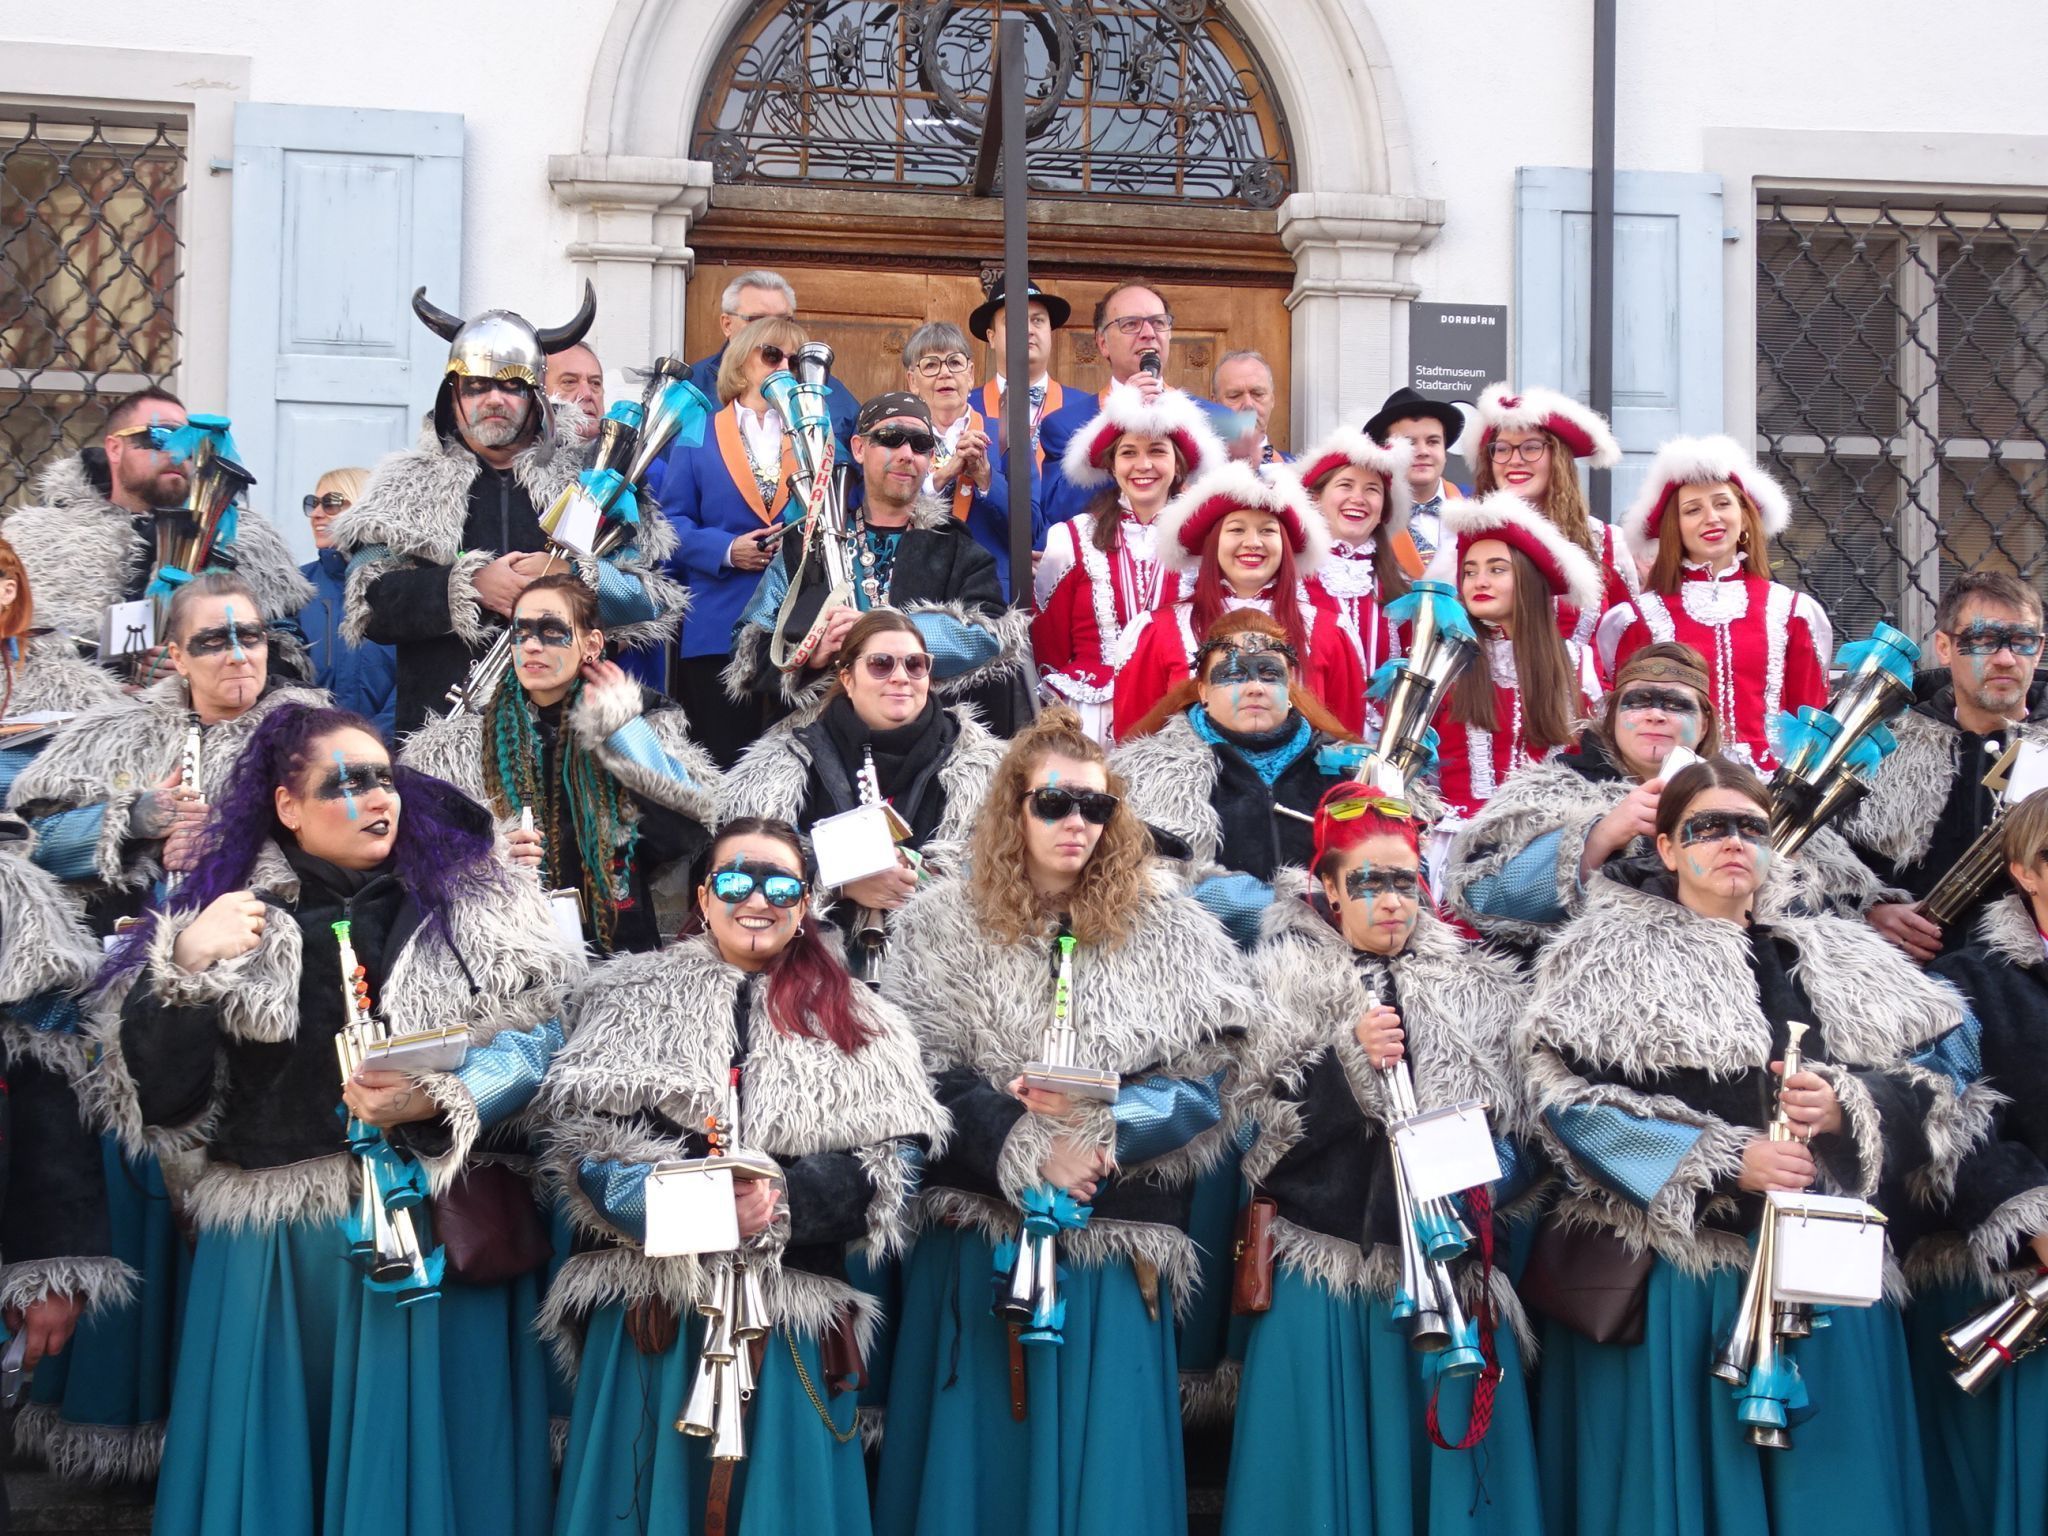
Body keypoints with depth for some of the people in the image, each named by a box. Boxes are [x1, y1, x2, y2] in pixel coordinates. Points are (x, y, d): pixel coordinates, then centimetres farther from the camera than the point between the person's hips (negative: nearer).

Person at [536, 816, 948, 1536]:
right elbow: (584, 1136, -4)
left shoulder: (857, 1023, 11)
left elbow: (894, 1163, -1)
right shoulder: (631, 997, 9)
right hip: (650, 1307, 0)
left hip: (792, 1316, 1)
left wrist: (782, 1201, -17)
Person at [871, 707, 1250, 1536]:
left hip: (1118, 1243, 0)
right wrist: (1028, 1153, -16)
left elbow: (1203, 1085, -2)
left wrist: (1102, 1119, -18)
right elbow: (924, 1078, -5)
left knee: (1105, 1463, 3)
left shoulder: (1168, 930, 4)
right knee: (976, 1454, 6)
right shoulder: (943, 924, 3)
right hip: (977, 1231, 0)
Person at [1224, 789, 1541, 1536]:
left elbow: (1516, 1134, 13)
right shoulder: (1283, 982, 2)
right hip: (1325, 1275, -2)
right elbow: (1259, 1120, -7)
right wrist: (1349, 1056, -18)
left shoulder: (1475, 991, 10)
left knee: (1442, 1472, 3)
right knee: (1330, 1473, 0)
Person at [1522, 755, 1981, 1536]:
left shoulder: (1840, 962, 13)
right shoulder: (1610, 954, 1)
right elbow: (1568, 1099, -9)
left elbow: (1943, 1073, 9)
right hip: (1667, 1275, -3)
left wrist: (1848, 1106, -12)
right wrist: (1723, 1160, -16)